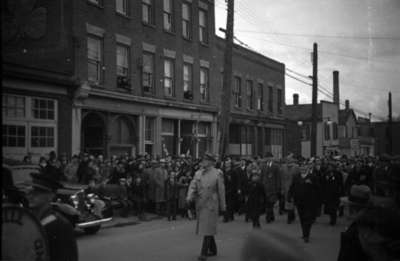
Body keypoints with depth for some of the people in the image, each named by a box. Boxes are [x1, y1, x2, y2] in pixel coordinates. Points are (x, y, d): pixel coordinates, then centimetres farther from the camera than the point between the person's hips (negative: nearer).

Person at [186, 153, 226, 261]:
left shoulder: (217, 175, -7)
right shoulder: (198, 173, 6)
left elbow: (221, 191, -3)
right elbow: (193, 186, 0)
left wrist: (222, 206, 1)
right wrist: (189, 197, -19)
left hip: (211, 205, -6)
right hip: (200, 205, 6)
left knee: (208, 229, -7)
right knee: (204, 227, 15)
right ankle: (213, 250, 30)